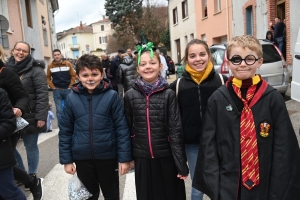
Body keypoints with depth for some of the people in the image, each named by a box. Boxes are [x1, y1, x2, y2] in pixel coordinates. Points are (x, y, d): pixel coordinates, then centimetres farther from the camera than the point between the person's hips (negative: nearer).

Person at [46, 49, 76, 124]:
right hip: (57, 91, 0)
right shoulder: (50, 65, 1)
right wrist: (53, 87, -2)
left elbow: (73, 76, 2)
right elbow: (48, 78, 6)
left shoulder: (68, 64, 0)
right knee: (59, 110, 2)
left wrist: (70, 86, -3)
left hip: (67, 90, 0)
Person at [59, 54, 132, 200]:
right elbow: (65, 131, 2)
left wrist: (125, 157, -9)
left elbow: (122, 128, -8)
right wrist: (66, 159, 2)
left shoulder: (111, 96, -10)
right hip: (82, 158, 2)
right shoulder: (72, 99, -4)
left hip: (108, 156, -2)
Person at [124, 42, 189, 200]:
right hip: (142, 158, 1)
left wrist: (181, 164, -9)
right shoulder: (130, 95, -3)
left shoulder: (168, 94, -7)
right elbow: (127, 128, 4)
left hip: (166, 157, -1)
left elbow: (175, 130, -8)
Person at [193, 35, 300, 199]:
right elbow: (209, 144, -3)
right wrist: (214, 186, -7)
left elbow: (283, 147, -4)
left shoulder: (273, 98, -6)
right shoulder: (217, 99, -4)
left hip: (264, 186, 0)